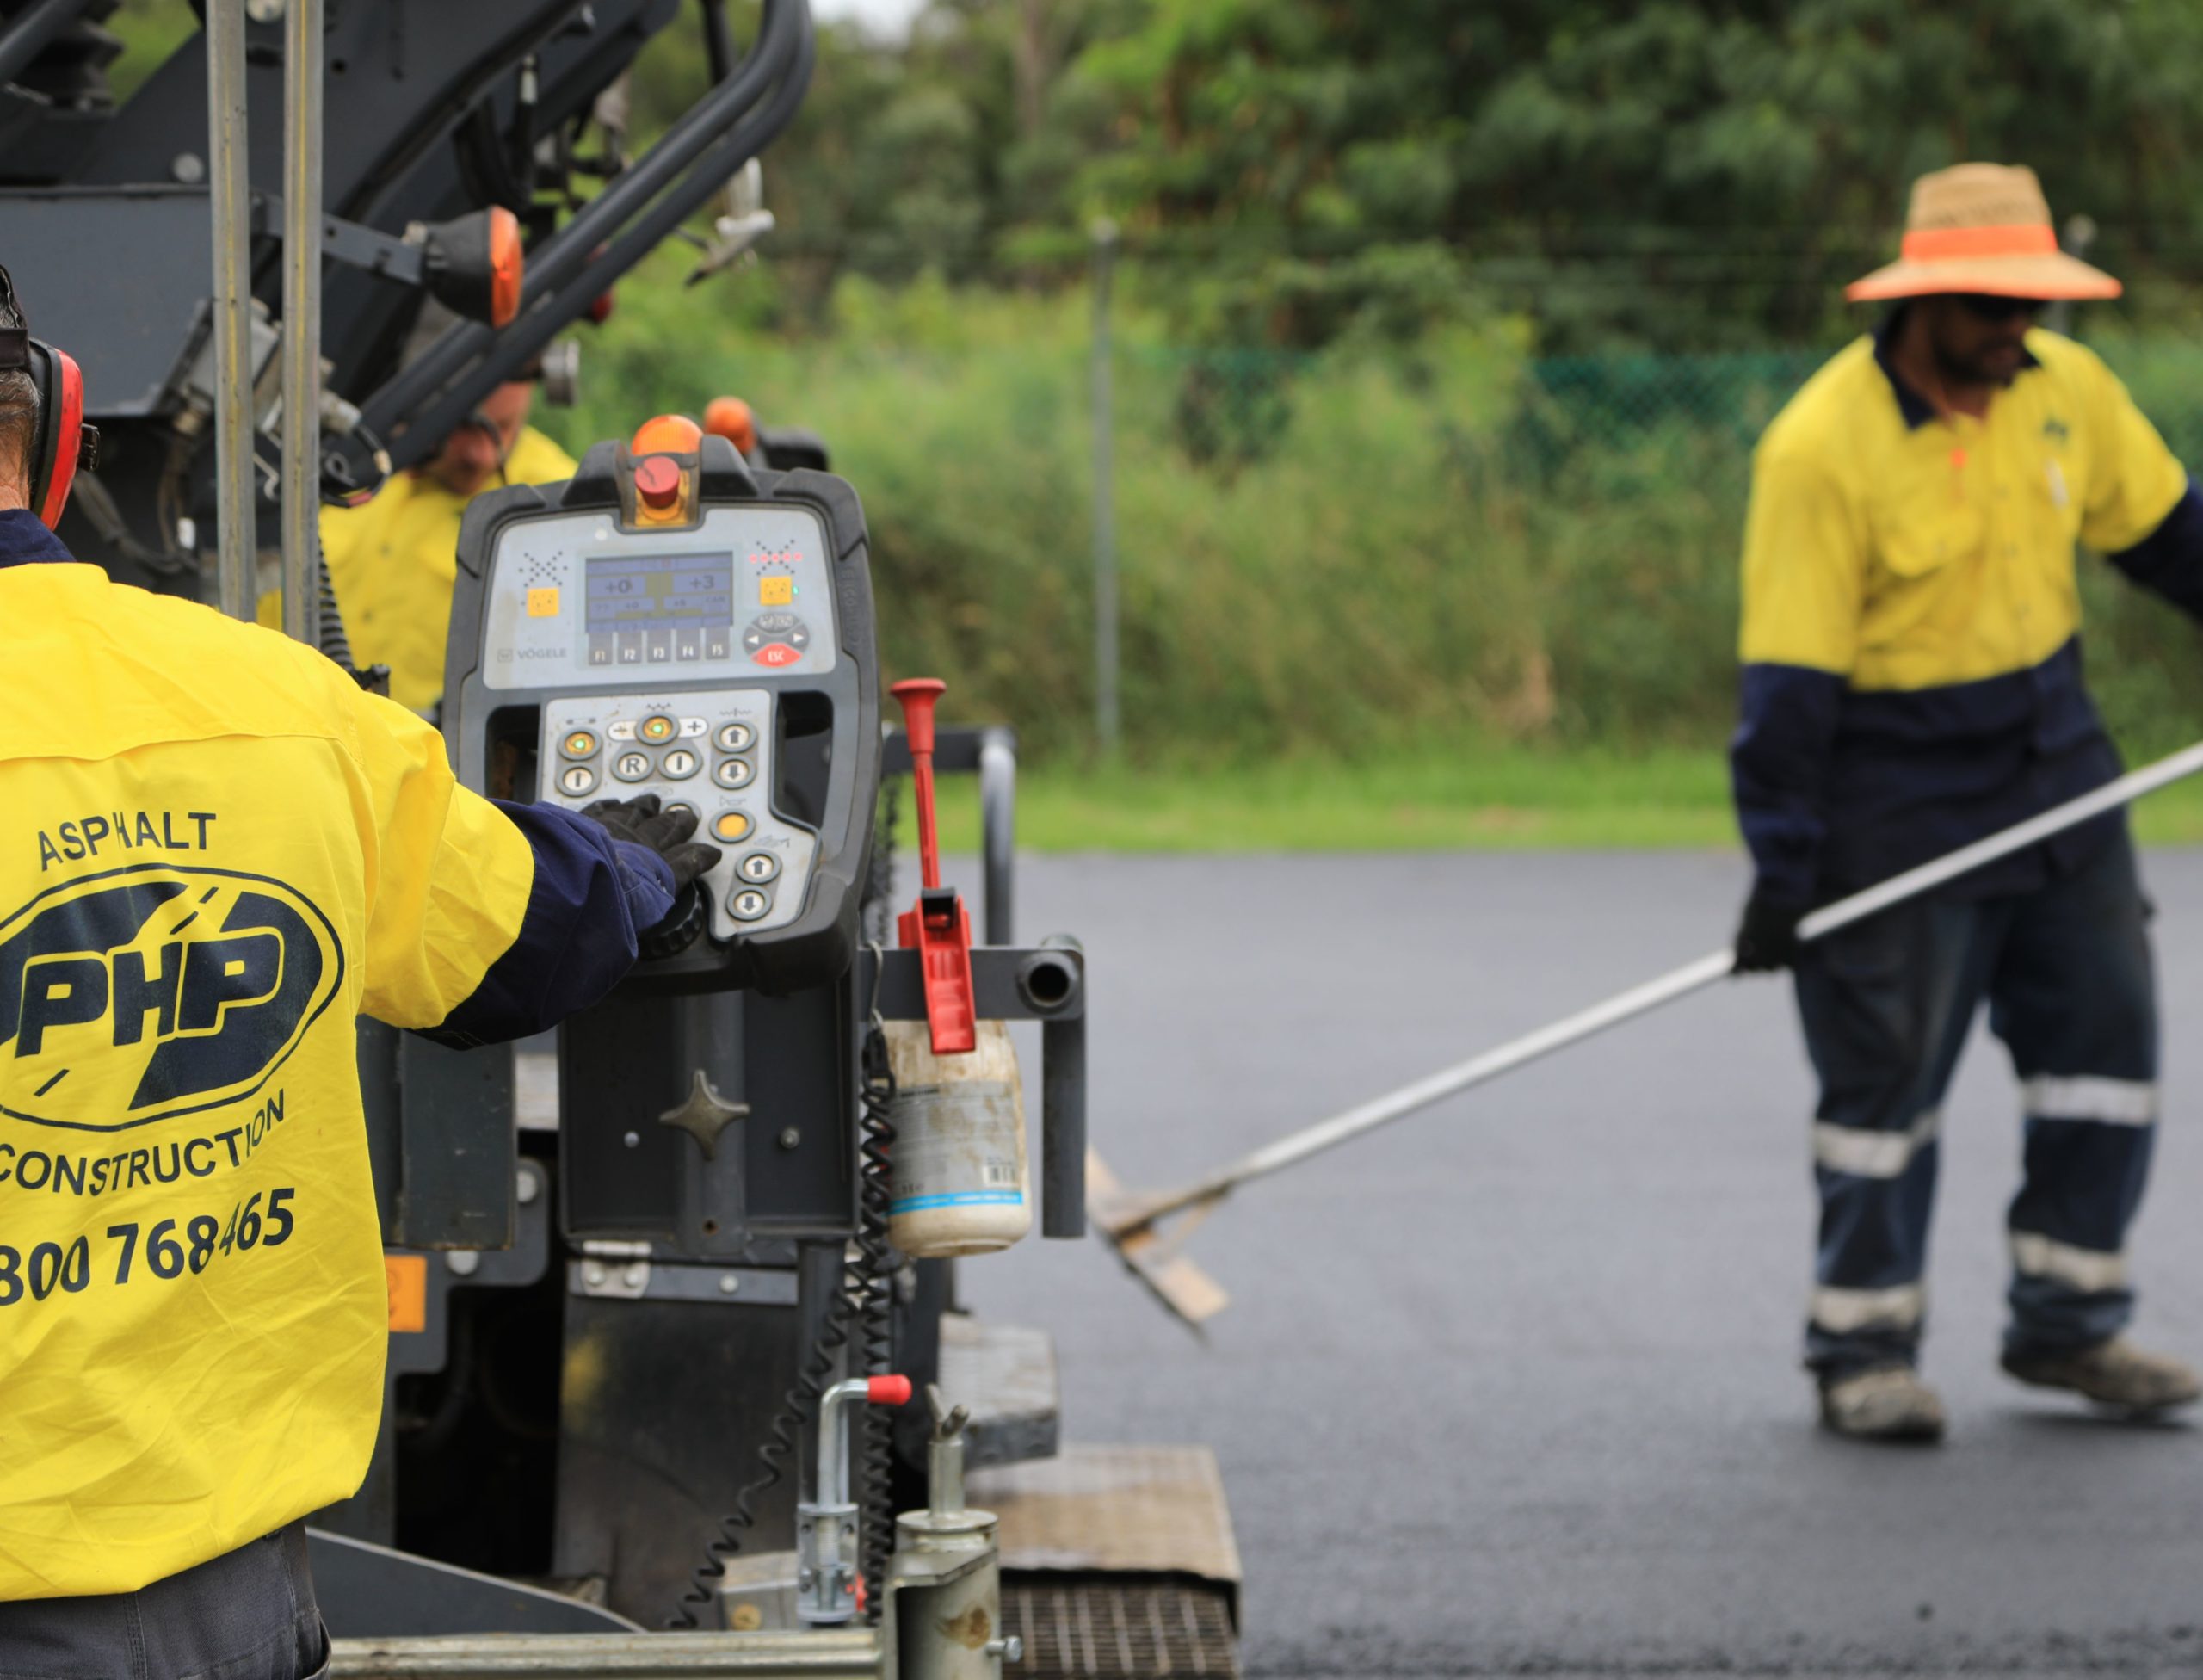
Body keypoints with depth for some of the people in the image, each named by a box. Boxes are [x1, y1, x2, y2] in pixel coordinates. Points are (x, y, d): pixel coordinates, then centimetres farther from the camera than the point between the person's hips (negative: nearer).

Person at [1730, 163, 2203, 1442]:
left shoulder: (2068, 389, -1)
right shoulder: (1824, 446, -20)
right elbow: (1788, 673, -19)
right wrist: (1782, 868, -20)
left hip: (2055, 760, 6)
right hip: (1893, 794, -6)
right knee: (1887, 1074, -2)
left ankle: (2069, 1322, 19)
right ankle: (1865, 1348, 10)